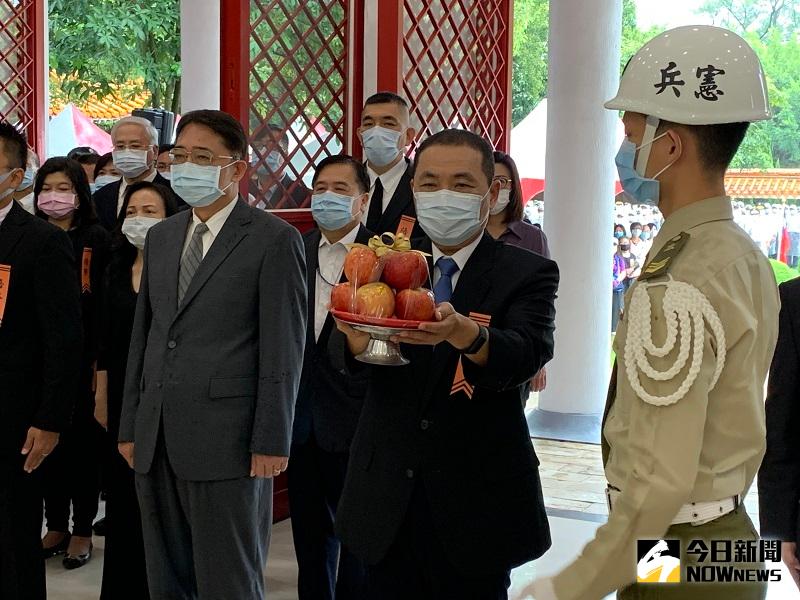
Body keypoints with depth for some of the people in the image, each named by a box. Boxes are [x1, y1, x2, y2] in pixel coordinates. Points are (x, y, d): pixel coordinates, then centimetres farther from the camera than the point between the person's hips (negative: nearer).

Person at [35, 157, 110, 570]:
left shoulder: (97, 239, -5)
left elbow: (104, 304, -8)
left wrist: (101, 361, -13)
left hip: (82, 355, -4)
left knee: (83, 440, 5)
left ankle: (83, 530, 15)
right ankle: (56, 526, 23)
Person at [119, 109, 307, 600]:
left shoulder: (275, 238, -6)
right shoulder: (161, 236, 15)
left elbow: (283, 349, -9)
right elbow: (144, 334, 16)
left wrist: (271, 442, -12)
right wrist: (130, 425, 13)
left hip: (226, 442, -6)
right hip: (157, 440, 7)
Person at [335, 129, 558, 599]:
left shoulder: (527, 273, -4)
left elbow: (529, 352, -23)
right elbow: (347, 361, -10)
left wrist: (465, 334, -44)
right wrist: (358, 340, -34)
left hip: (476, 504, -2)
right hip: (388, 503, 3)